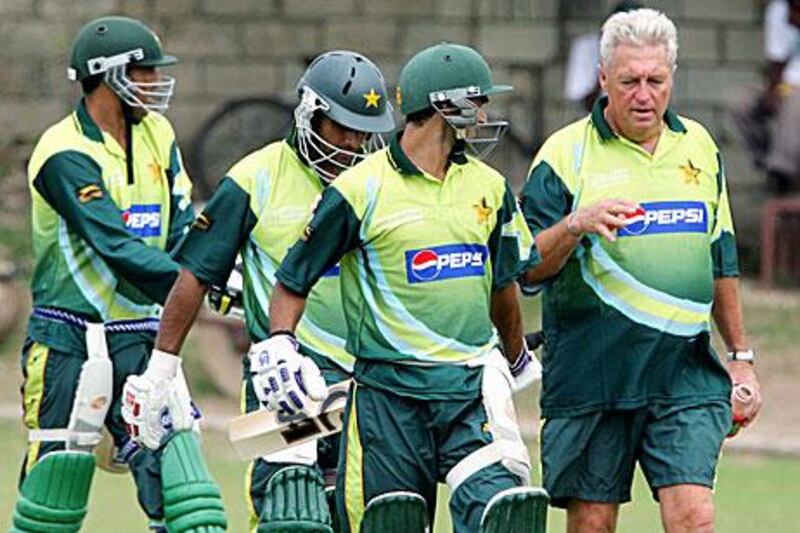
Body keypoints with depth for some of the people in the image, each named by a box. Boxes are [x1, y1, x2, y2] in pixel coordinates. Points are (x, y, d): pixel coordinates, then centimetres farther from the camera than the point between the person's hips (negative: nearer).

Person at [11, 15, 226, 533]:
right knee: (58, 472, -1)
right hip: (68, 339, -6)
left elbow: (182, 230, 7)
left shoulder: (156, 135, 10)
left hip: (139, 335, 6)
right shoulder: (66, 154, -14)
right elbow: (119, 250, -21)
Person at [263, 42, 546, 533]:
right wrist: (280, 348, -12)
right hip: (388, 388, -3)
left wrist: (516, 355, 39)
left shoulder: (489, 188, 11)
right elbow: (294, 279, 2)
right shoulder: (360, 190, -5)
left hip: (472, 384, 3)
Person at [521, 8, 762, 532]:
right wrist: (575, 226, -24)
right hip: (590, 375, -3)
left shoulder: (698, 146, 12)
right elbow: (527, 270, -5)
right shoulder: (566, 154, -2)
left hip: (686, 374, 3)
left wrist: (741, 355, 22)